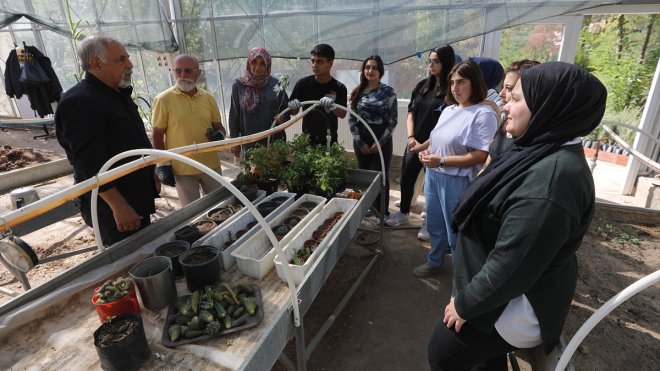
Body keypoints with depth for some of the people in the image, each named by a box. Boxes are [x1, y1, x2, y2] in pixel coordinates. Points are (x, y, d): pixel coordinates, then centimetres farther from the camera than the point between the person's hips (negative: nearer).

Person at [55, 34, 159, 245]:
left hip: (139, 196, 9)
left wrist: (152, 174, 19)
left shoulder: (119, 95, 13)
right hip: (112, 206, -9)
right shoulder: (79, 103, -18)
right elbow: (91, 164, -24)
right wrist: (119, 207, -26)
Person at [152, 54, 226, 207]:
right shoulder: (163, 99, -7)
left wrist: (219, 135, -11)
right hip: (183, 169, -3)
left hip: (211, 165, 3)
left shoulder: (208, 98, 3)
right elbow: (158, 135, -2)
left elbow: (218, 127, 11)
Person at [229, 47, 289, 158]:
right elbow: (234, 116, 5)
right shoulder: (238, 85, 1)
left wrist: (282, 118, -14)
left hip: (275, 141, 1)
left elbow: (286, 108, 8)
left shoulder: (276, 84, 1)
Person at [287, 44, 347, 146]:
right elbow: (293, 112, 1)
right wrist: (293, 107, -22)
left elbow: (342, 114, -14)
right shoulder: (303, 83, -3)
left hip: (329, 141, 0)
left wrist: (332, 106, -34)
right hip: (307, 140, 1)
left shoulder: (339, 88, -5)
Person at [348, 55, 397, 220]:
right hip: (361, 140, 3)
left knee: (381, 175, 4)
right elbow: (351, 119, 2)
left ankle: (382, 212, 18)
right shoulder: (357, 92, 4)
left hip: (382, 140, -2)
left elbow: (392, 121, -6)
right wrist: (360, 142, -6)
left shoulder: (388, 91, -4)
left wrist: (380, 142, -11)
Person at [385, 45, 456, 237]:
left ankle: (429, 222, 25)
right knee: (406, 179, 14)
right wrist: (411, 137, -5)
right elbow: (411, 112, 9)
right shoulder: (422, 85, 6)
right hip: (415, 143, 6)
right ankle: (403, 213, 34)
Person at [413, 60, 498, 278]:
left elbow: (481, 156, -21)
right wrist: (425, 150, -1)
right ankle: (434, 262, 43)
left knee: (456, 231, 7)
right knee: (435, 224, 21)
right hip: (433, 176, 8)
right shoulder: (449, 109, 10)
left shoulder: (484, 114, -15)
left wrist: (441, 161, -22)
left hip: (457, 181, -8)